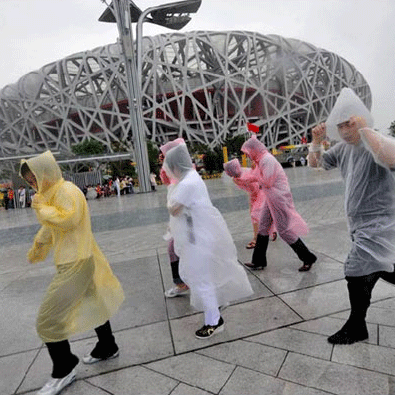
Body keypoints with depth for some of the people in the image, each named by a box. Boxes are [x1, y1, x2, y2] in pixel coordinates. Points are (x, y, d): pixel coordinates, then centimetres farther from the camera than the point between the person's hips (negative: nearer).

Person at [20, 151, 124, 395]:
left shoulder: (66, 190, -16)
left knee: (49, 319, -3)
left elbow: (69, 219, -30)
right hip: (73, 260, 10)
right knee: (92, 304, 21)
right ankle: (108, 348, 39)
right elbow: (50, 227, 25)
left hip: (76, 263, -10)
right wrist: (37, 248, 35)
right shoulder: (53, 192, 13)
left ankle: (64, 372, 15)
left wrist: (42, 207, -15)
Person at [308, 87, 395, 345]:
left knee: (357, 275, -3)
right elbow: (315, 163, 13)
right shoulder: (344, 148, 4)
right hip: (361, 226, 8)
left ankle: (356, 328, 20)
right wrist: (317, 142, -6)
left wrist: (365, 129, -37)